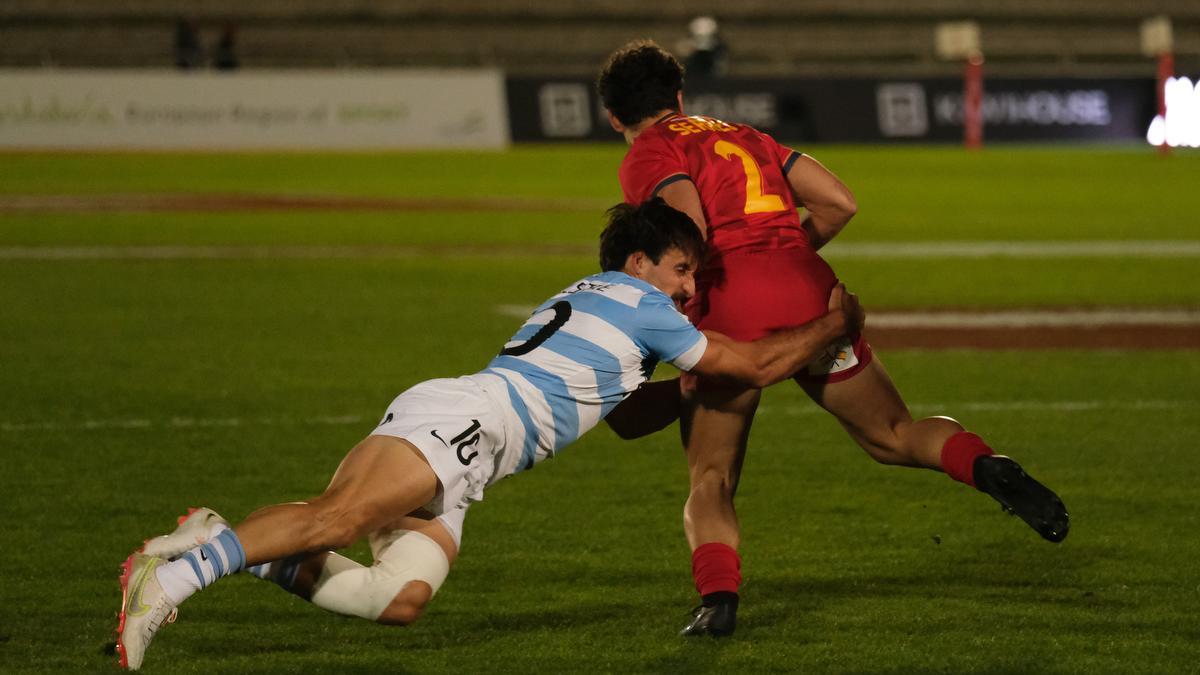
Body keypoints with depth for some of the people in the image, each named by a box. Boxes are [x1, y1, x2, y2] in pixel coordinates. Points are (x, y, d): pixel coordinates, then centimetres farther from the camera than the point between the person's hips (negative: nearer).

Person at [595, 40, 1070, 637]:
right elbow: (839, 202, 21)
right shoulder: (740, 135, 28)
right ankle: (985, 466, -13)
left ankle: (718, 594, -18)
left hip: (731, 305, -4)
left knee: (710, 481, 7)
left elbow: (691, 231, -11)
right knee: (893, 435, 16)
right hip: (811, 291, 5)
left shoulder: (648, 157, 9)